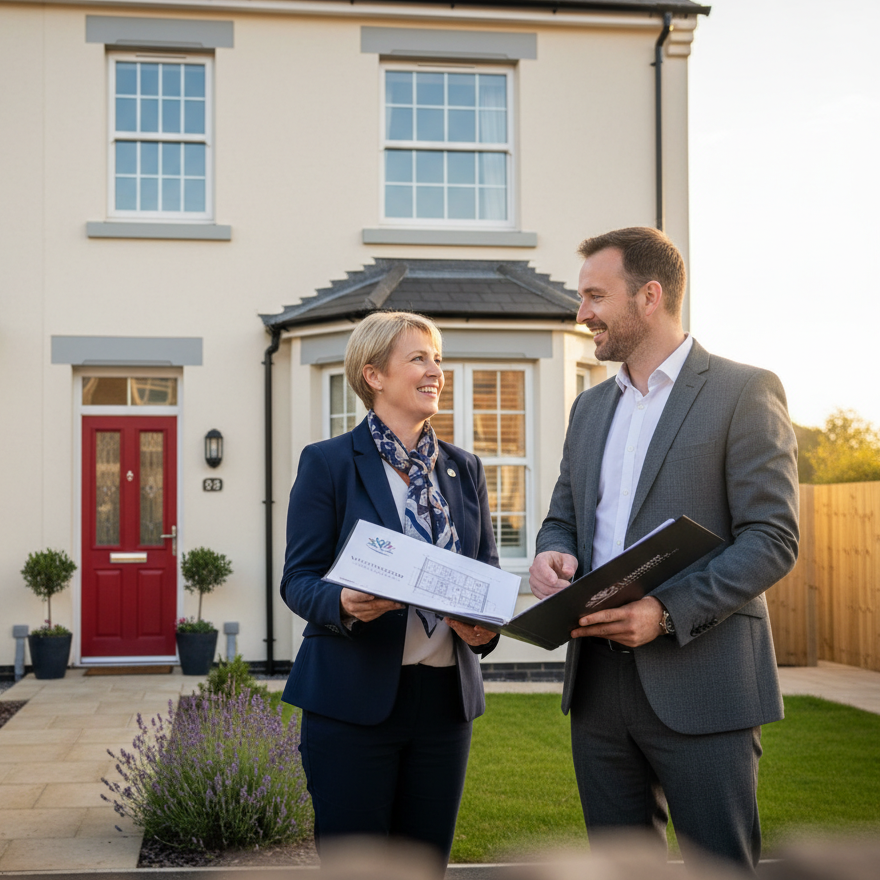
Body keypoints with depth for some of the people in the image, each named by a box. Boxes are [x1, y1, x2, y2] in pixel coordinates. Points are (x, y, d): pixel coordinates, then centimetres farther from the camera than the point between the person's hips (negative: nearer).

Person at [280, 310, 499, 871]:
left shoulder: (465, 468, 13)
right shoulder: (329, 462, -2)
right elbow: (298, 579, -4)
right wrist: (344, 604, -26)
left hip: (445, 697, 5)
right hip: (354, 696, -4)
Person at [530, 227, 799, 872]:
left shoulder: (744, 391, -4)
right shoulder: (590, 407, 17)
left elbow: (772, 539, -11)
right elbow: (562, 518, 22)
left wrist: (668, 613, -22)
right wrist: (552, 554, -3)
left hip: (700, 680, -6)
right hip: (599, 678, 6)